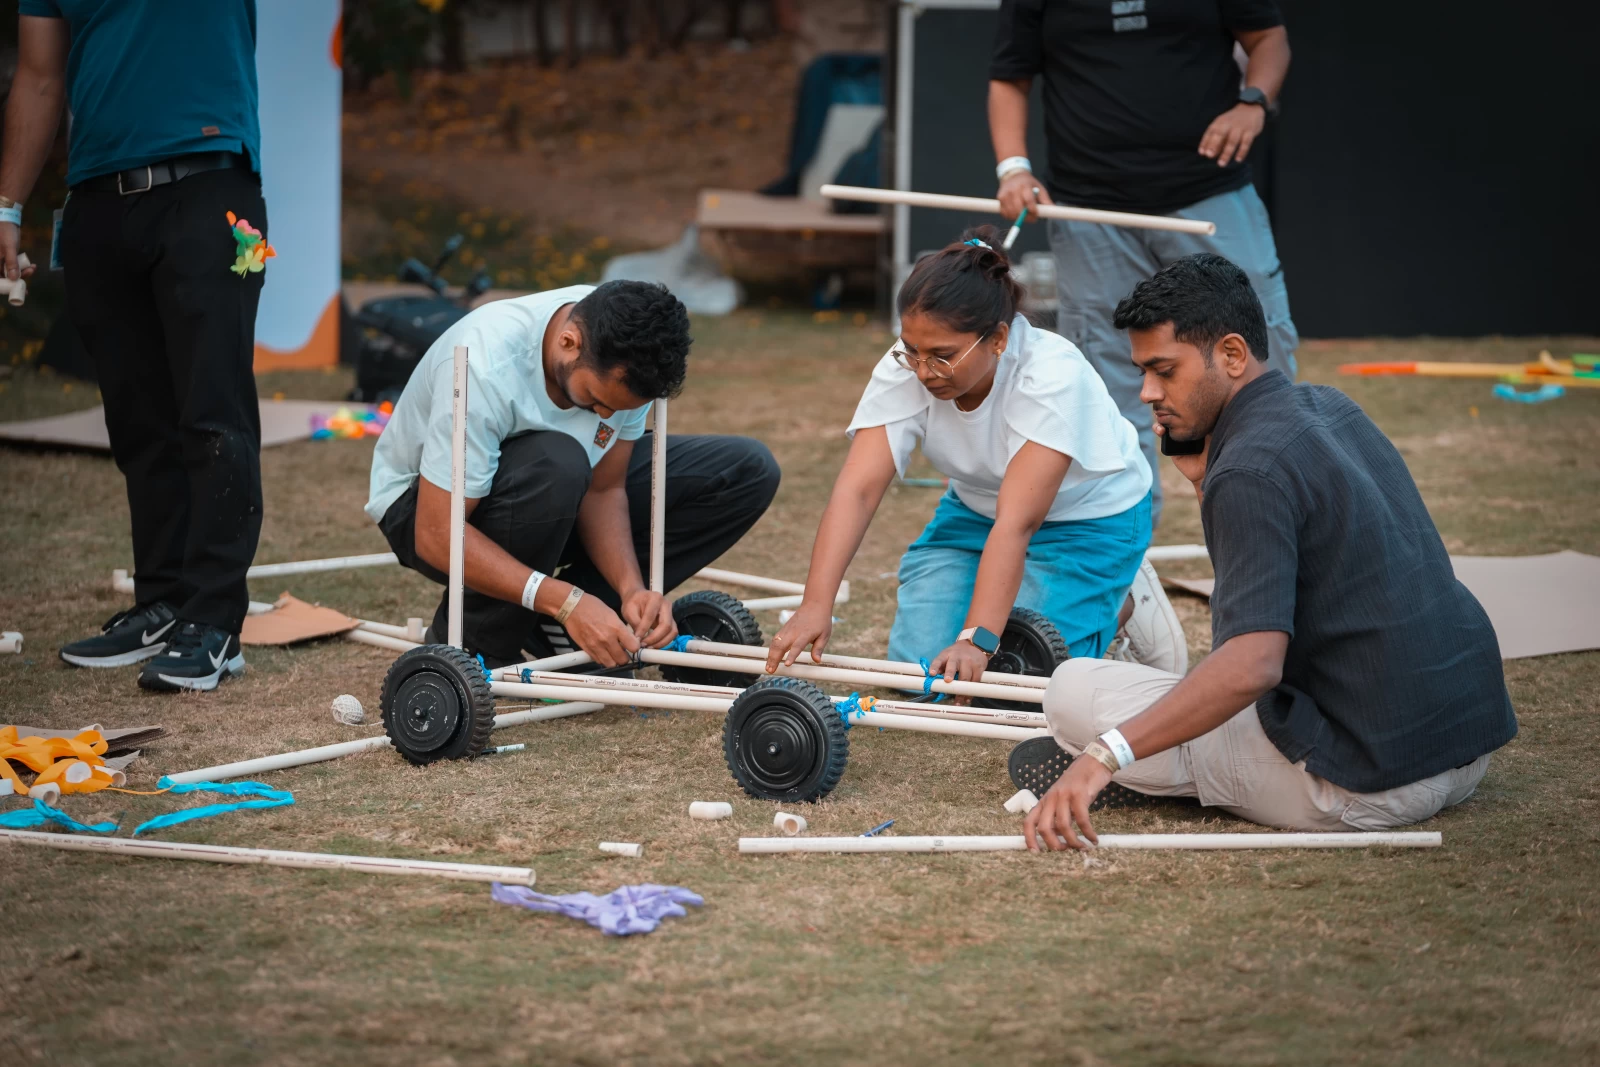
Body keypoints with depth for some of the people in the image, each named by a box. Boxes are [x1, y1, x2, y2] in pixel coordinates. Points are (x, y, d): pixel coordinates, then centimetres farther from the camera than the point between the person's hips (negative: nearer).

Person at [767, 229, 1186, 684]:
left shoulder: (1051, 376, -36)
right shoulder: (905, 369, -23)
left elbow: (1016, 523, -41)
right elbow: (858, 488, -31)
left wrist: (977, 640, -50)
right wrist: (815, 605, -44)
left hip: (1088, 520, -4)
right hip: (976, 508, 5)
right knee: (916, 665, -11)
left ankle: (1123, 605, 8)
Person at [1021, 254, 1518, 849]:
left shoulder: (1250, 471, -18)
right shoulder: (1330, 408, 10)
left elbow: (1253, 664, -30)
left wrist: (1104, 756, -37)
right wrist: (1202, 479, 13)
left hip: (1364, 787, -9)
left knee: (1073, 691, -6)